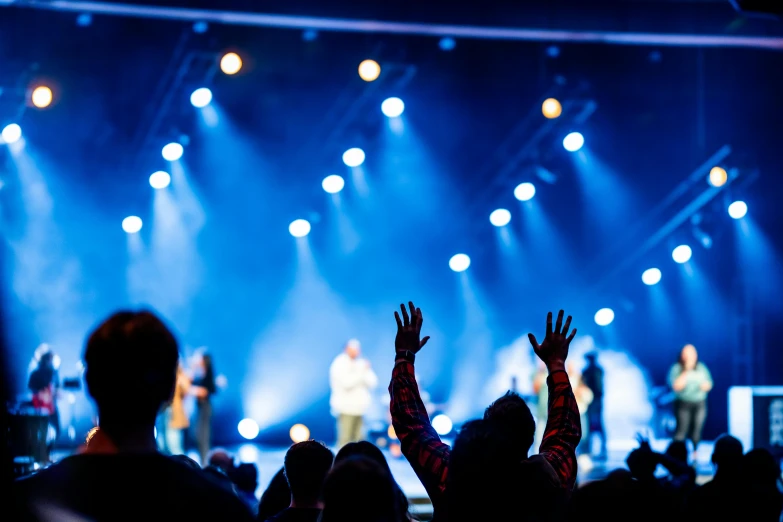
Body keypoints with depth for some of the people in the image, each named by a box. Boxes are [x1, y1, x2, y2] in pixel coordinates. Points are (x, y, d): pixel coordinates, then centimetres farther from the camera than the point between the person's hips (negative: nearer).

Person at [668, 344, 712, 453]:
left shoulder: (701, 368, 9)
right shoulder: (677, 368, -3)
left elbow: (709, 384, 15)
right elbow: (676, 386, -15)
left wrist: (705, 385, -8)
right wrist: (686, 371, -18)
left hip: (699, 404, 4)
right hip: (683, 403, -4)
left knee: (697, 429, 0)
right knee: (682, 429, -9)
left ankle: (694, 452, 9)